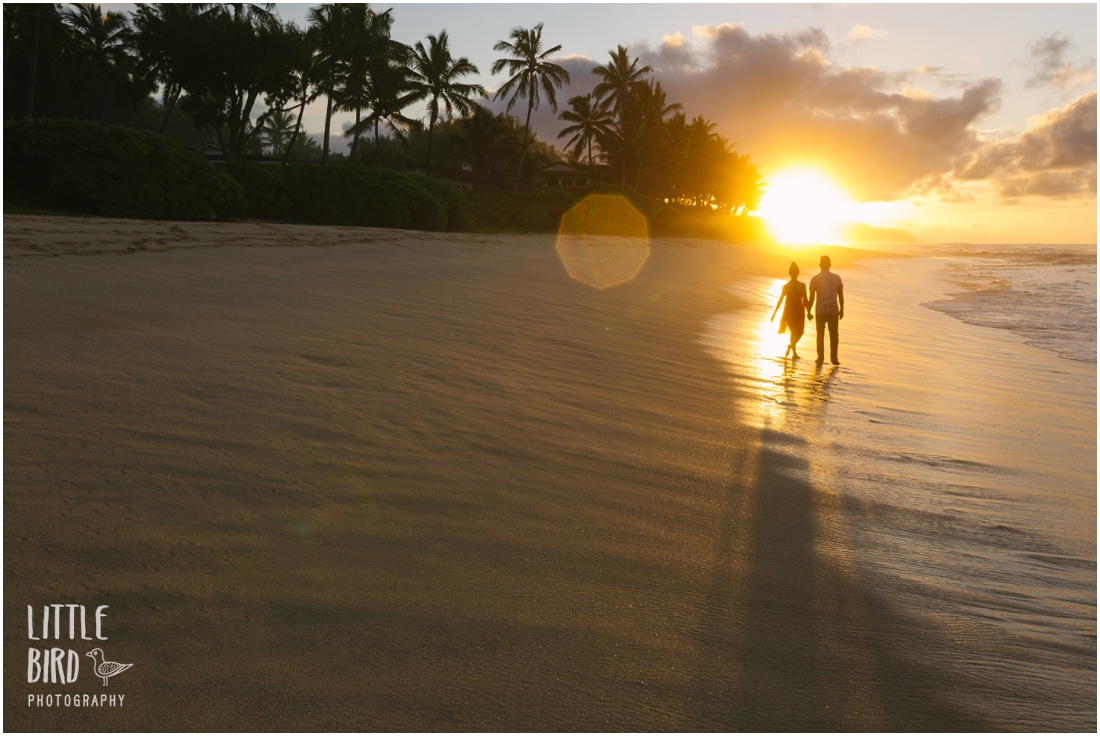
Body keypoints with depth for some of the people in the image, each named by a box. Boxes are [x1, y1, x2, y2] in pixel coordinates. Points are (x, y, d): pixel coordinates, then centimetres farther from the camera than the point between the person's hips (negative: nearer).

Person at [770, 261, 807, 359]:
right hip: (798, 312, -3)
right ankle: (791, 346, -15)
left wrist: (774, 313, 5)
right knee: (798, 333, 10)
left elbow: (780, 300, -1)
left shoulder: (786, 286, -4)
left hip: (788, 312, 3)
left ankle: (794, 353, 26)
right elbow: (805, 301, -12)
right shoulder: (802, 286, -11)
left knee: (794, 332, 18)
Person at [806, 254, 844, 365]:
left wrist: (809, 312, 7)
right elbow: (841, 295, 4)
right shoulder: (837, 278, 0)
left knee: (820, 335, 12)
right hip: (834, 310, 1)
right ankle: (833, 358, 2)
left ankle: (820, 358, 12)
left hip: (820, 311, -1)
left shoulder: (815, 279, -5)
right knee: (834, 335, 9)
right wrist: (841, 310, 15)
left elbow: (812, 297, -4)